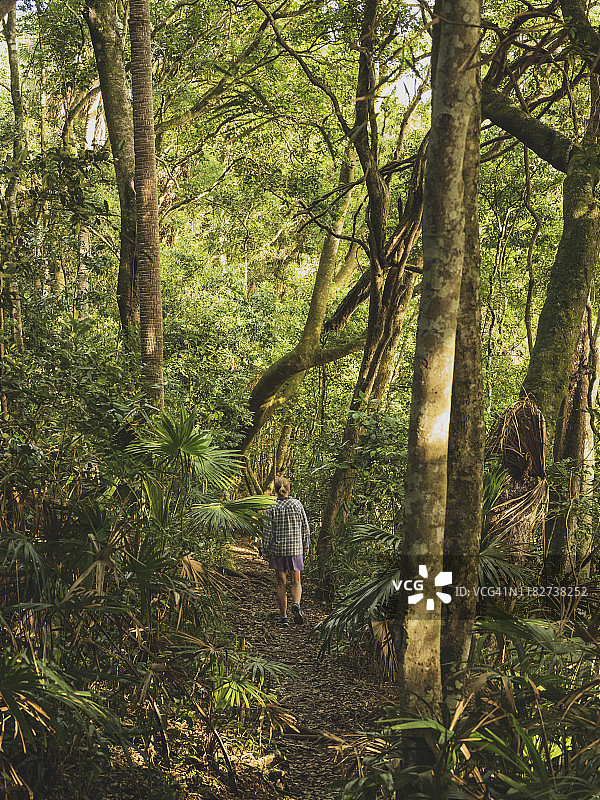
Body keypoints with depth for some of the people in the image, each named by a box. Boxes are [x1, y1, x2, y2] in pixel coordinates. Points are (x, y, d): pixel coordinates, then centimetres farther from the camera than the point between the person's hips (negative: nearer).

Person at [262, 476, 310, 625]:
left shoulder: (272, 508, -7)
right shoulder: (297, 504, -4)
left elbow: (267, 531, -6)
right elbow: (305, 527, 2)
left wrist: (265, 551, 2)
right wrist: (306, 544, 16)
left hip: (277, 549, 0)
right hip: (295, 549, 0)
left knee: (281, 583, 9)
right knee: (296, 582, 12)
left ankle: (283, 616, 11)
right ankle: (296, 604, -15)